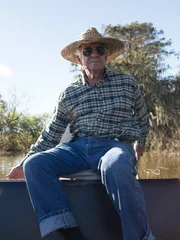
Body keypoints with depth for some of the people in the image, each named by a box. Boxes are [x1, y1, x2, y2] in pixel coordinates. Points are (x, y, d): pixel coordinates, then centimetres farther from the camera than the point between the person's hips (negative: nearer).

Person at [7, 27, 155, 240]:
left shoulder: (127, 83, 12)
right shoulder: (69, 93, 14)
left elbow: (142, 118, 27)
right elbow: (51, 133, 18)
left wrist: (140, 143, 34)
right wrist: (25, 163, 15)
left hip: (116, 144, -2)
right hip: (78, 147, 3)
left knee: (115, 168, -40)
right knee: (35, 164, -24)